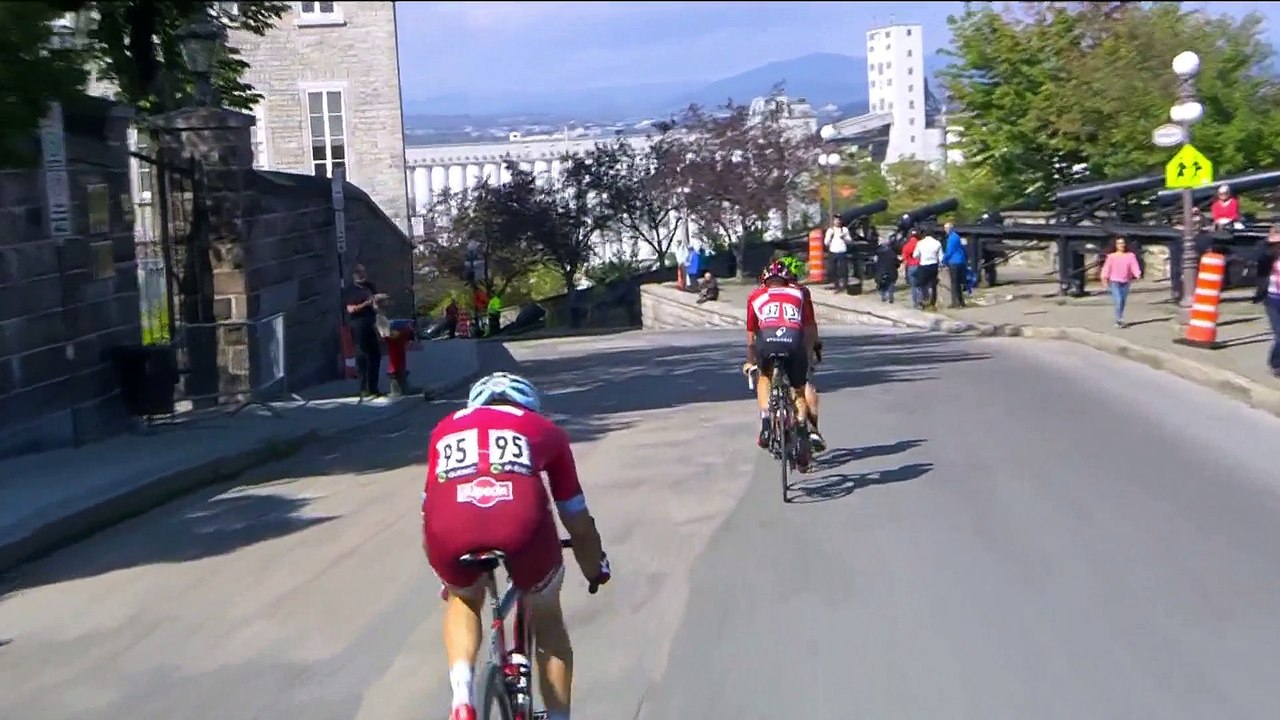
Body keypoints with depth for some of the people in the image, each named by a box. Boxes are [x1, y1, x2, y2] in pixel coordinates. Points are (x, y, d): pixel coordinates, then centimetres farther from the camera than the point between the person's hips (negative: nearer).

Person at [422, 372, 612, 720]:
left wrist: (446, 577, 58)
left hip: (449, 529, 1)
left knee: (463, 601, 34)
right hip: (521, 522, -1)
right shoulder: (544, 429, 32)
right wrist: (596, 570, 56)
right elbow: (577, 519, 37)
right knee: (547, 617, 28)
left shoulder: (447, 428, 35)